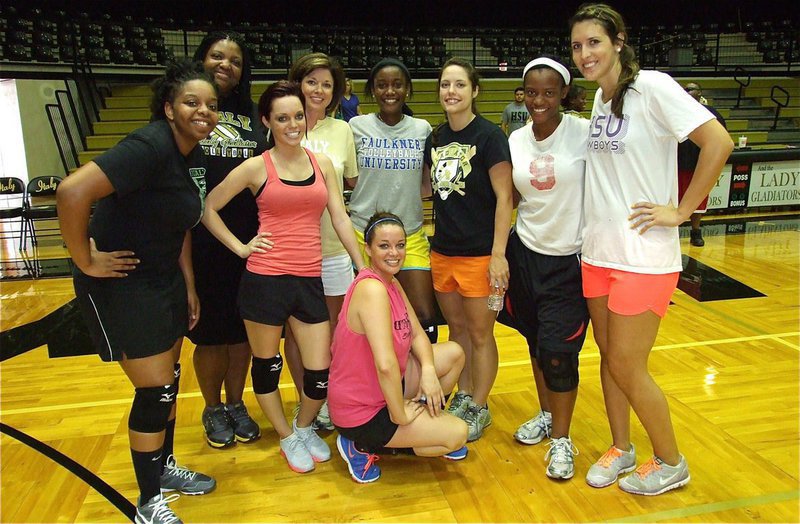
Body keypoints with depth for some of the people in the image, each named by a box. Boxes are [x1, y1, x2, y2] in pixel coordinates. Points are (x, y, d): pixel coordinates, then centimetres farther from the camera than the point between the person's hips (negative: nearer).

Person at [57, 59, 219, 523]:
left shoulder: (195, 155, 4)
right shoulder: (151, 146, -24)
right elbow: (72, 192, -33)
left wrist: (190, 287, 10)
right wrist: (86, 261, -23)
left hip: (164, 279, 9)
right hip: (120, 283, -8)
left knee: (169, 381, 18)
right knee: (156, 390, 0)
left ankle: (165, 467, 41)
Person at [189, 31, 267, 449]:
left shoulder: (253, 115, 10)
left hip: (248, 239, 3)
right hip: (199, 239, -3)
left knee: (242, 327, 11)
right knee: (209, 331, 7)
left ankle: (236, 404, 30)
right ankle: (213, 410, 27)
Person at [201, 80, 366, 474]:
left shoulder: (321, 163, 8)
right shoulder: (257, 167, -2)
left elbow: (340, 219, 8)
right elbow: (208, 208, 3)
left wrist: (364, 269, 8)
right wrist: (240, 247, -3)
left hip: (309, 280, 3)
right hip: (265, 279, -2)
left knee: (320, 373, 3)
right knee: (266, 365, 12)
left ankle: (305, 427, 33)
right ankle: (287, 438, 36)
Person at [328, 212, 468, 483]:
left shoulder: (392, 282, 3)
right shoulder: (372, 289, -29)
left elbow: (417, 334, 5)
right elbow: (385, 365, -37)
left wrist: (429, 370, -13)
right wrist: (399, 415, -24)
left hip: (383, 388, 9)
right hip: (361, 412, -9)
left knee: (454, 353, 8)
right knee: (458, 433, -8)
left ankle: (427, 428, 21)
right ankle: (362, 446, 1)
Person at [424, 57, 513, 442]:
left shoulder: (489, 136, -10)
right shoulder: (435, 139, 8)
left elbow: (504, 197, -13)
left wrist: (498, 255, -18)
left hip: (479, 253, -6)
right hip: (442, 251, 6)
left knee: (480, 333, 7)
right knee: (457, 328, 17)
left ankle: (479, 409, 23)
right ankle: (463, 398, 33)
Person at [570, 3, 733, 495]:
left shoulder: (652, 87, -12)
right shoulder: (600, 98, 10)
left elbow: (718, 142, -18)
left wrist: (681, 211, -15)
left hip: (644, 256, -7)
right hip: (598, 251, 7)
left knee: (627, 367, 1)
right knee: (609, 357, 15)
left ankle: (671, 463, 24)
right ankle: (621, 448, 35)